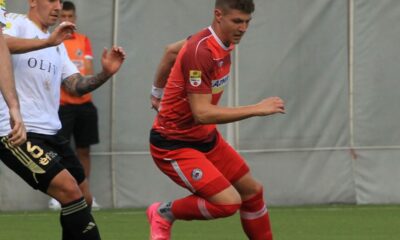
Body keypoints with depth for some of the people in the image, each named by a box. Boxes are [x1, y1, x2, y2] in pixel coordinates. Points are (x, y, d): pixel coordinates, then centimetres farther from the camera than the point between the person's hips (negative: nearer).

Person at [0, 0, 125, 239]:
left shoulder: (57, 45, 20)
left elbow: (77, 85, 12)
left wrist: (105, 73, -6)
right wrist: (48, 41, -36)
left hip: (50, 132, 9)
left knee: (83, 200, 11)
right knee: (71, 192, -19)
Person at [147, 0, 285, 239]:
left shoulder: (223, 43, 0)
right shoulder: (200, 51, -29)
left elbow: (171, 51, 18)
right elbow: (202, 113, -31)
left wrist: (158, 92, 30)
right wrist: (257, 109, -29)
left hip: (206, 138, 10)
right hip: (174, 145, -10)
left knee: (252, 190, 12)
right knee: (228, 201, -20)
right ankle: (165, 213, 3)